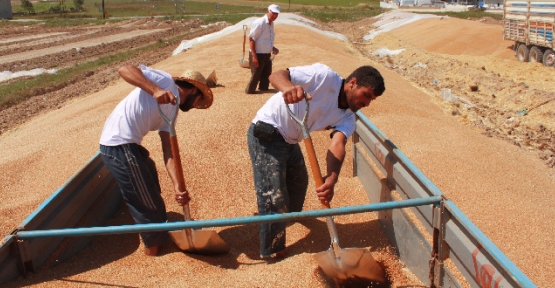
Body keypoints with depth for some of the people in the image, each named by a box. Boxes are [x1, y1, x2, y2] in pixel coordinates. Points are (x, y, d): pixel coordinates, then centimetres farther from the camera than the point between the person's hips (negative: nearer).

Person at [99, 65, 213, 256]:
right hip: (119, 146, -10)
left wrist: (177, 185, -7)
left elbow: (168, 152, 6)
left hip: (128, 144, 10)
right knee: (148, 203, 2)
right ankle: (154, 248, 20)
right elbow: (125, 69, -19)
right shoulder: (166, 82, -6)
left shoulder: (171, 111, 16)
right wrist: (155, 90, -33)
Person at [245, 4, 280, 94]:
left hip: (267, 54, 9)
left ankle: (263, 87, 37)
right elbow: (251, 39, -20)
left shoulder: (271, 23, 8)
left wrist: (273, 48, 7)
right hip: (258, 54, -9)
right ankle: (250, 90, 18)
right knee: (256, 75, 1)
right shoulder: (259, 23, -19)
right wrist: (254, 56, -24)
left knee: (267, 73, 19)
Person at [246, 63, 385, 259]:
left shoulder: (348, 118, -1)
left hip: (290, 140, 9)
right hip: (266, 134, -9)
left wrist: (331, 179, -39)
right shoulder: (325, 76, -20)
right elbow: (277, 75, -26)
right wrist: (288, 87, -51)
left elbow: (337, 145, -20)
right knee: (273, 197, -8)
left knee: (299, 181, 29)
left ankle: (292, 213, 59)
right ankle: (272, 251, 10)